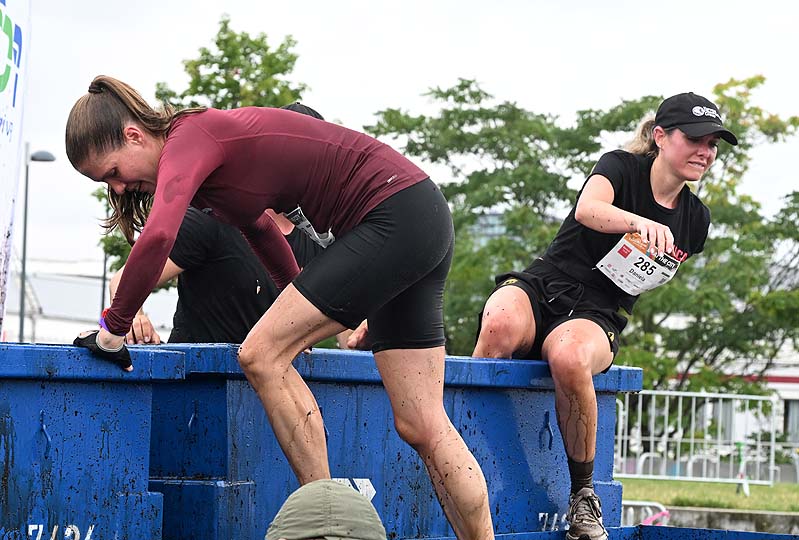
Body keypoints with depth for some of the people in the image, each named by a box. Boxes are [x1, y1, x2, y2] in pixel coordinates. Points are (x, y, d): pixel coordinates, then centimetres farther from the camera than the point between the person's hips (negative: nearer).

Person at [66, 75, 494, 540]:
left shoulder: (187, 139, -14)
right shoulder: (206, 152, 15)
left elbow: (157, 238, -32)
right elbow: (258, 225, 33)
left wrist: (112, 329, -21)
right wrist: (299, 310, 47)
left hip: (393, 216, -10)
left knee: (261, 356, -9)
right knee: (422, 427, 8)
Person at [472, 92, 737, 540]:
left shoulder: (695, 220, 12)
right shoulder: (621, 168, -1)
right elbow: (588, 210, -25)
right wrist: (640, 223, -44)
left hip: (595, 317, 2)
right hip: (541, 287, -2)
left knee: (570, 359, -38)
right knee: (500, 327, -41)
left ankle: (583, 496, -21)